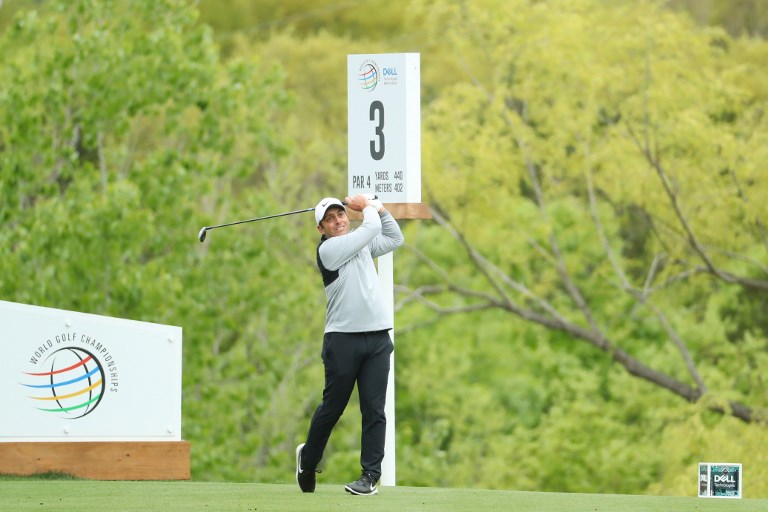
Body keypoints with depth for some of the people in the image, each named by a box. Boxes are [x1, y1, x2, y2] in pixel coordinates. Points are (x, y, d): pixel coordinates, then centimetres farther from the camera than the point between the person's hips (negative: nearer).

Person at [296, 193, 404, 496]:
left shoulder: (361, 244, 16)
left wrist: (378, 208, 17)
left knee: (374, 410, -3)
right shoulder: (328, 249, -7)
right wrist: (368, 207, 9)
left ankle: (371, 476, -3)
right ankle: (308, 459, 28)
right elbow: (371, 229, -10)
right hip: (343, 338, -5)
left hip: (377, 337, 5)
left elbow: (395, 238, 27)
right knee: (332, 407, 5)